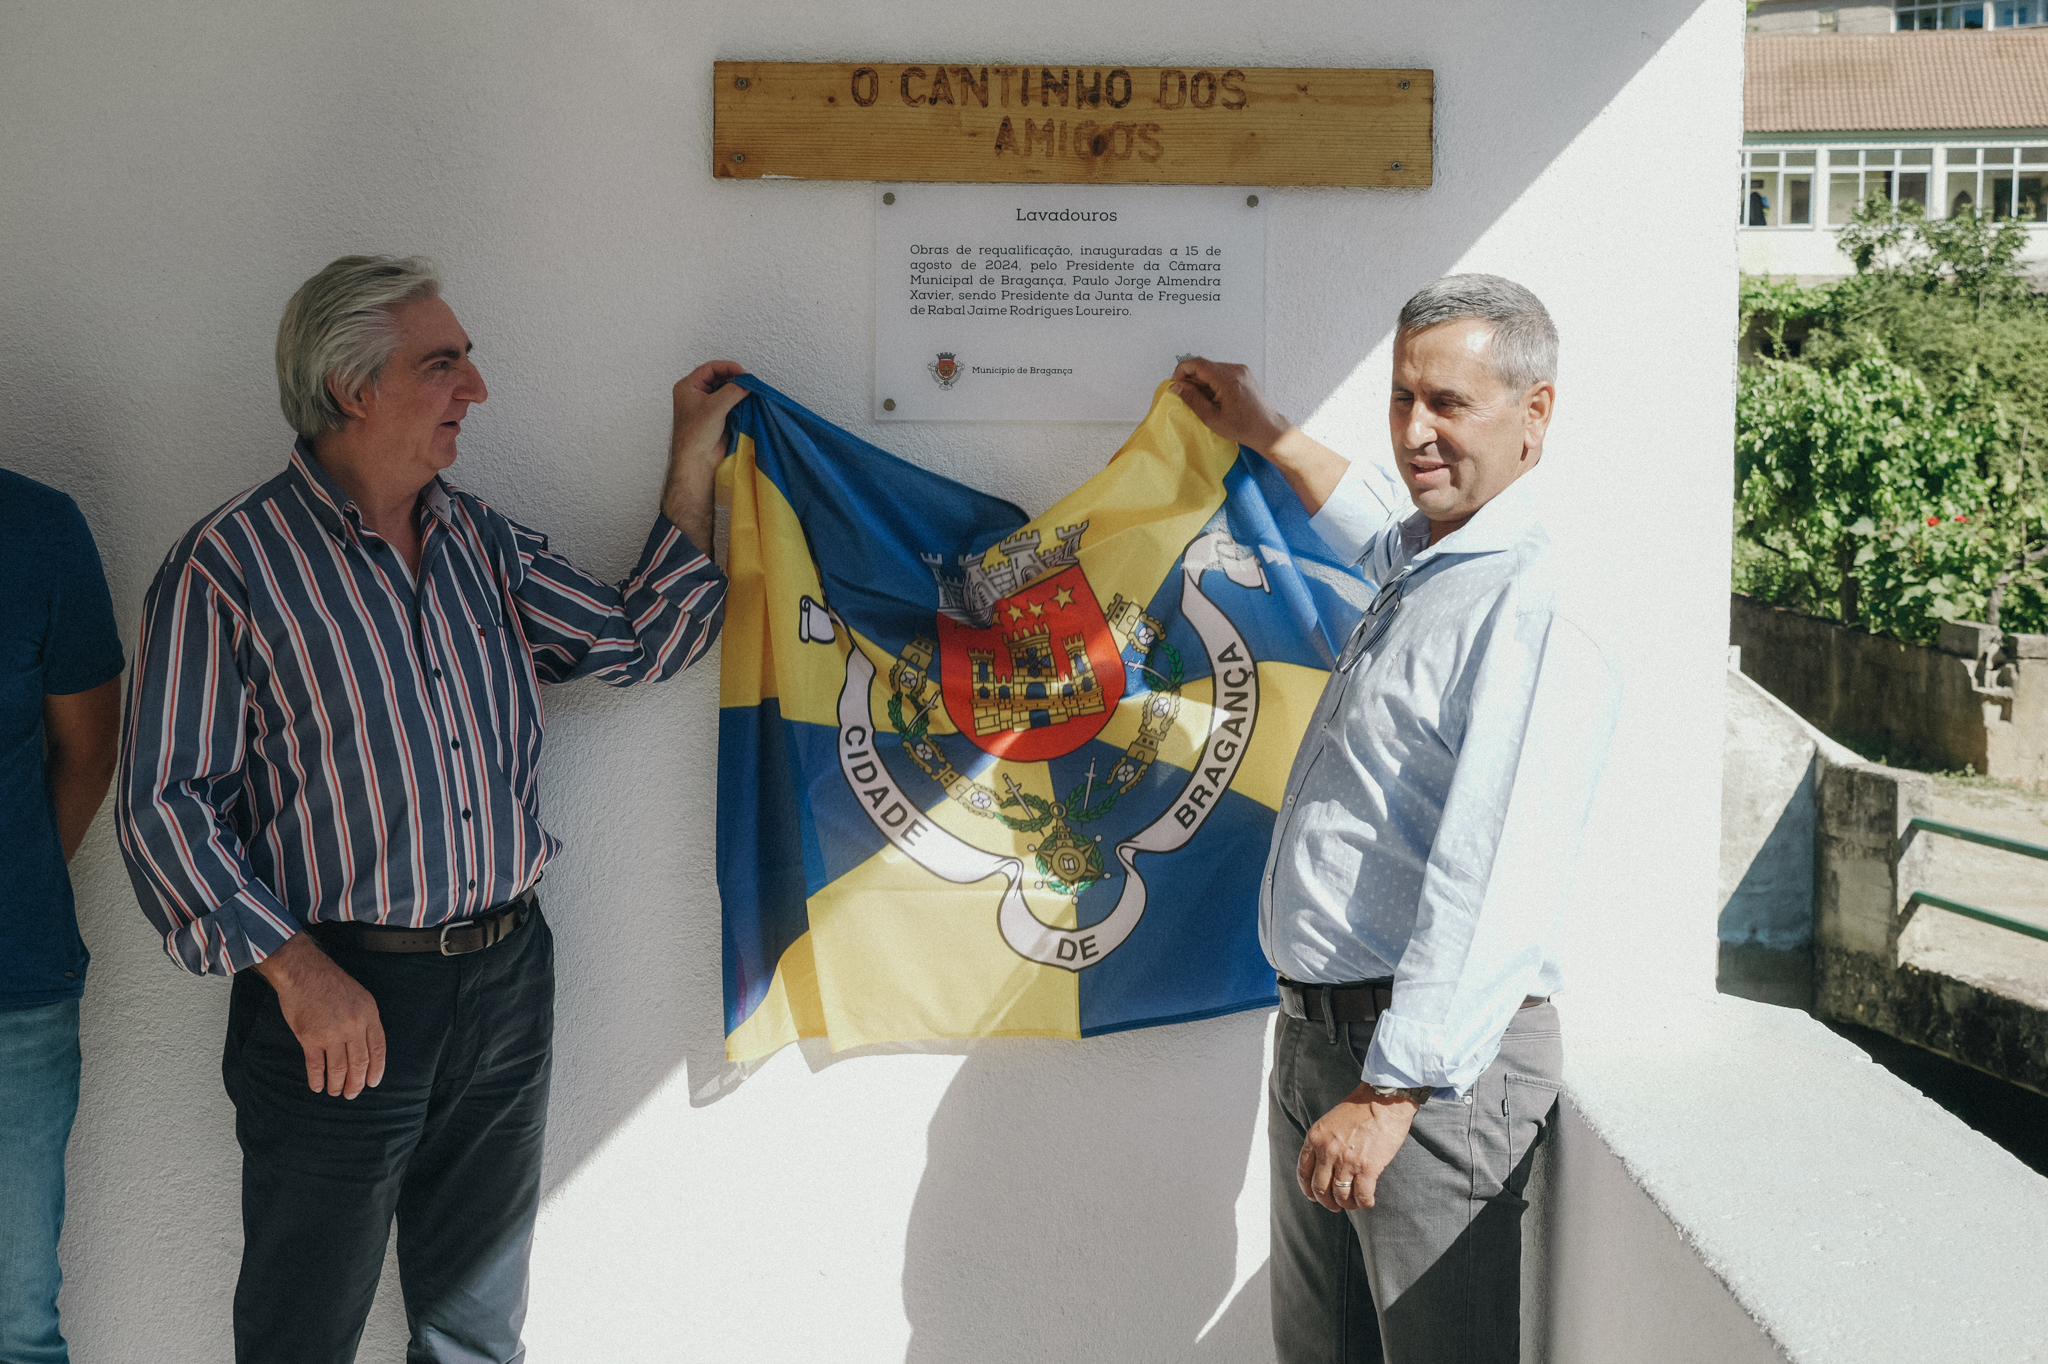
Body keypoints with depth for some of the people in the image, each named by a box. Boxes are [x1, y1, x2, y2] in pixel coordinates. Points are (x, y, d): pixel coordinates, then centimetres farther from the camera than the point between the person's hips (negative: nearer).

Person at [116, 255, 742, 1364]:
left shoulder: (480, 542, 9)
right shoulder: (230, 565, -10)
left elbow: (637, 642, 9)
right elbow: (167, 803, -12)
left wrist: (695, 461, 6)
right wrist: (297, 970, -20)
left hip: (507, 975, 6)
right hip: (336, 997, -5)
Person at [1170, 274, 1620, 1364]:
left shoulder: (1532, 615, -18)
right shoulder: (1414, 571, 11)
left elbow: (1491, 895, -25)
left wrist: (1389, 1093, -26)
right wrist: (1260, 429, 45)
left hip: (1434, 1062, -9)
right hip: (1316, 1029, 9)